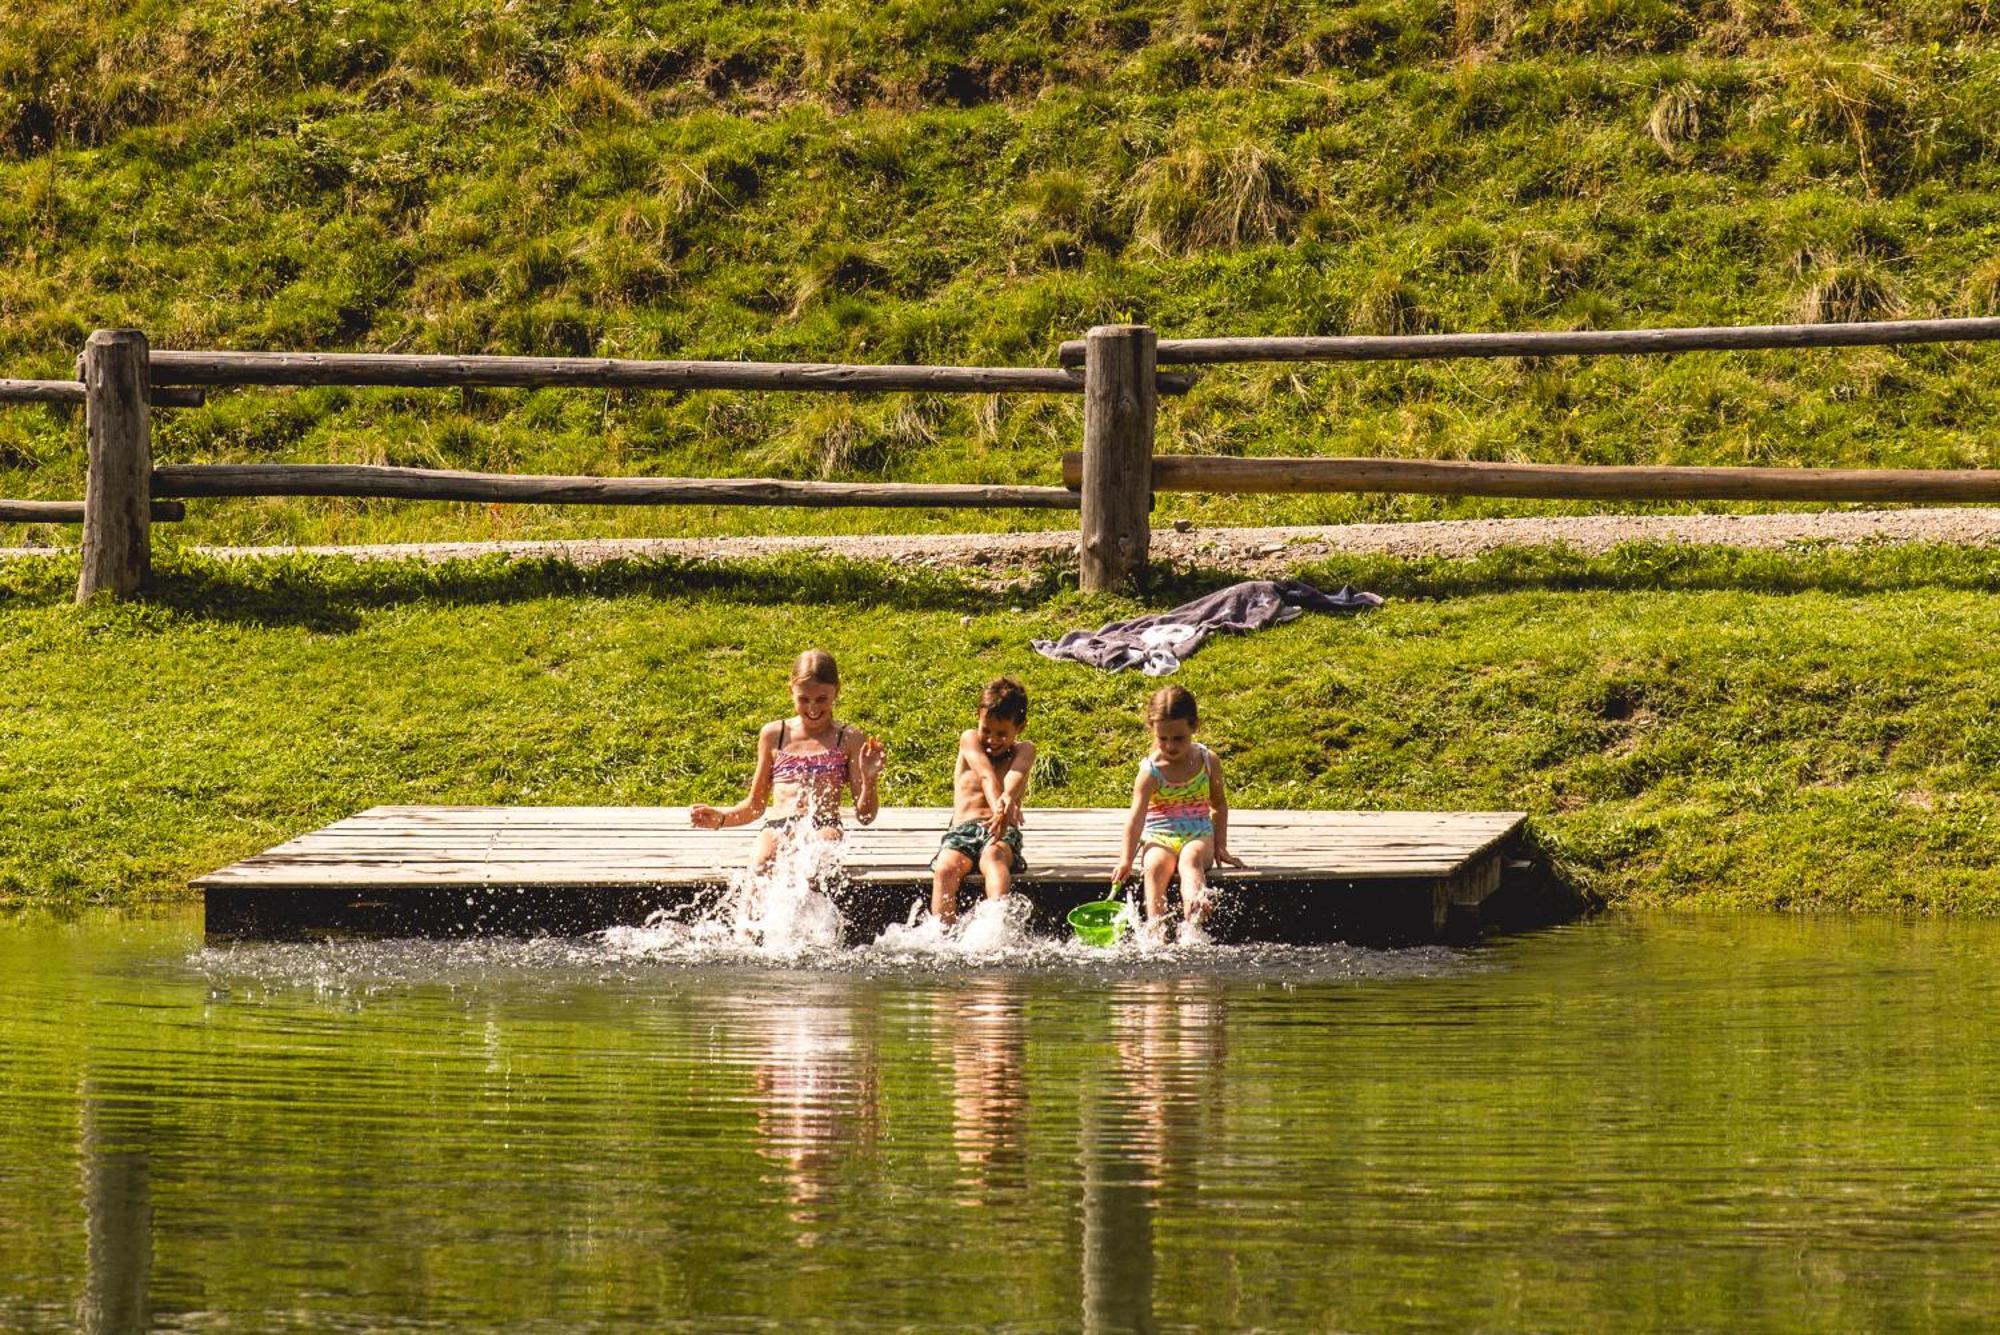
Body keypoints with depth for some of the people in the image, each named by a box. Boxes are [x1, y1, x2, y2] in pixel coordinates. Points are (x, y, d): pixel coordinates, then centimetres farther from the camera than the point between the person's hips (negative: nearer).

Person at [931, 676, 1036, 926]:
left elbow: (1015, 776, -15)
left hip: (1002, 832, -1)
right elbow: (987, 776, -11)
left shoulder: (1024, 750, 11)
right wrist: (998, 806, -31)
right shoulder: (970, 740, 10)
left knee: (994, 856, -37)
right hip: (963, 829, 1)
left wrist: (1008, 799, -40)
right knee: (945, 868, -31)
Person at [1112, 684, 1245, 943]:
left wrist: (1220, 845, 9)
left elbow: (1219, 804, 18)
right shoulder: (1150, 772, -5)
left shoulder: (1208, 761, 5)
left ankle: (1193, 929, -54)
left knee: (1190, 860, -34)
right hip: (1158, 838, 0)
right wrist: (1126, 860, -23)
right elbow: (1136, 817, -14)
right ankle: (1155, 931, -46)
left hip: (1198, 835, 0)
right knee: (1157, 866, -34)